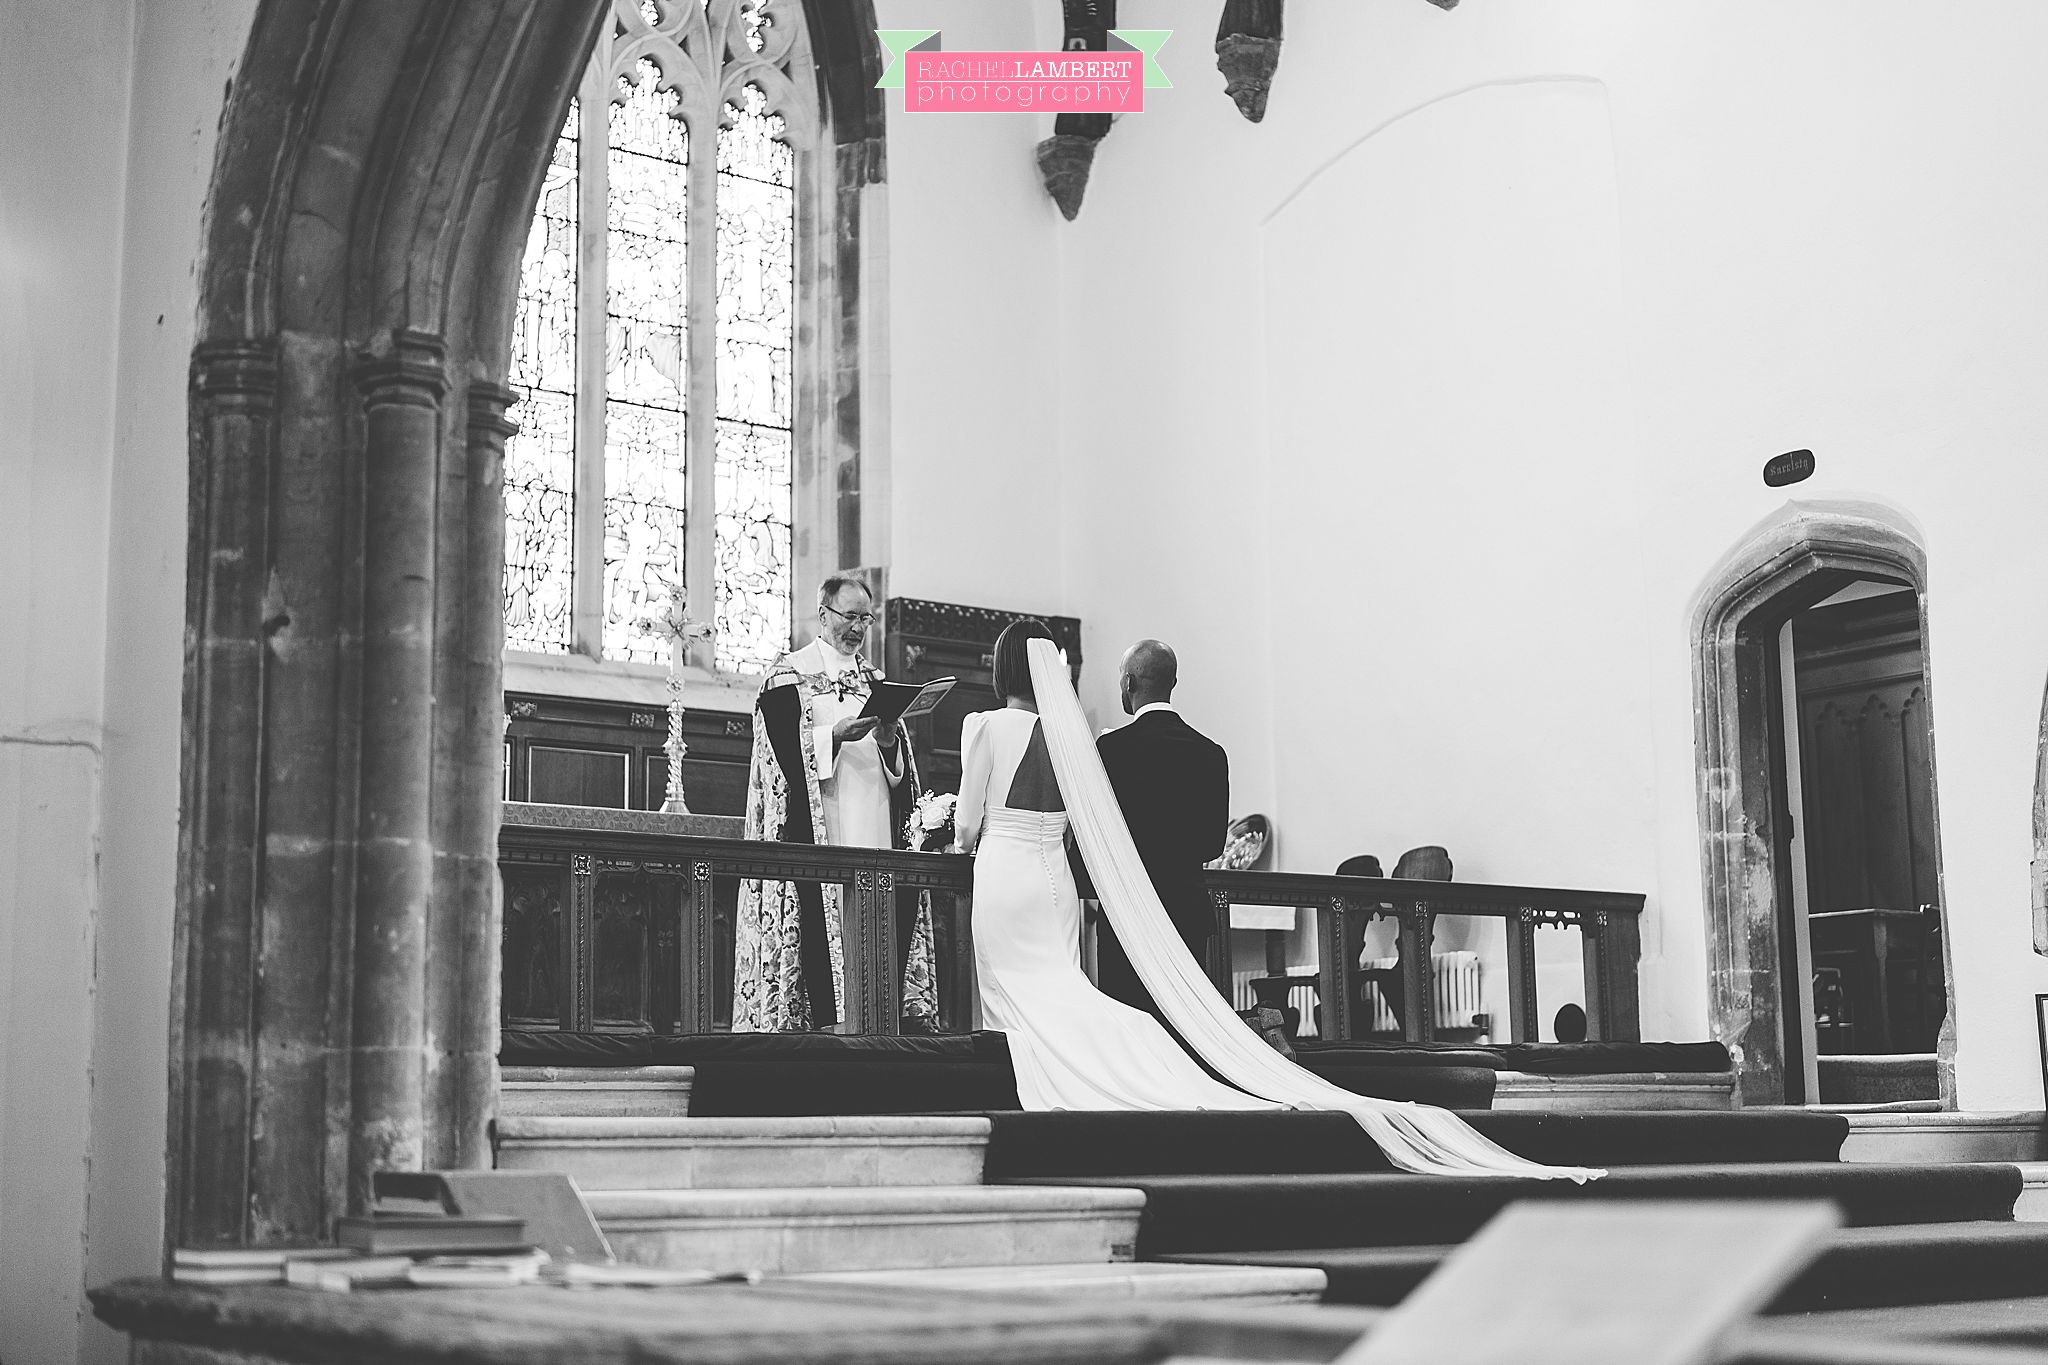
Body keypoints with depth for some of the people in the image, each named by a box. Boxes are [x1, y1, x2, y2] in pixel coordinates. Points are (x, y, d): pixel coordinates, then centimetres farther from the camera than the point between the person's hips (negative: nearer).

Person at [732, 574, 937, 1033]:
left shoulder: (874, 680, 21)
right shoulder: (790, 674, 5)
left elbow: (902, 766, 17)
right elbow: (785, 745, -8)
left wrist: (889, 741, -5)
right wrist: (837, 735, -20)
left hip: (874, 830, 5)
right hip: (818, 831, -5)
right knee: (824, 922, -13)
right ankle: (821, 1018, -12)